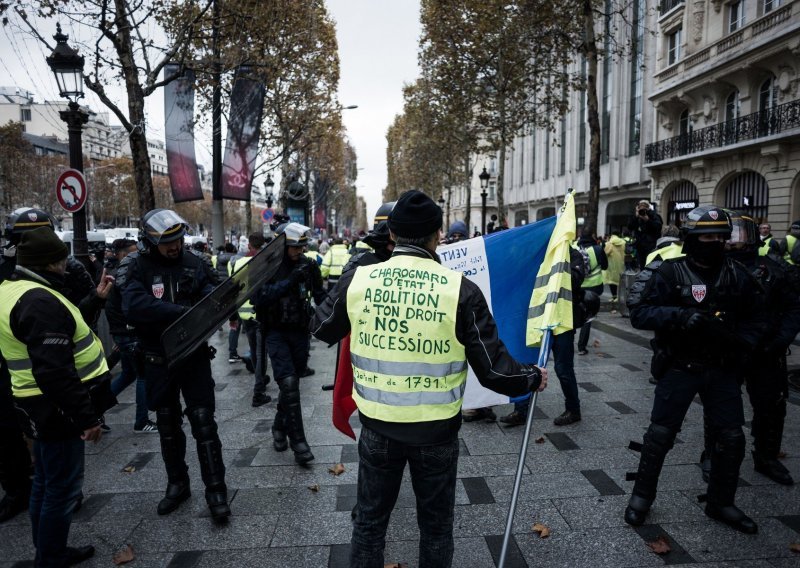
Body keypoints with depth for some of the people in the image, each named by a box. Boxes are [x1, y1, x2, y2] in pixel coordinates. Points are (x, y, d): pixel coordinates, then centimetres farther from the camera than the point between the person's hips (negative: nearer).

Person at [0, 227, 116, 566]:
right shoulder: (40, 301, -25)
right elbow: (55, 372, -29)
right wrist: (86, 417, -25)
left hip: (39, 406, 11)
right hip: (56, 408, -11)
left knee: (46, 482, 22)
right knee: (62, 487, 4)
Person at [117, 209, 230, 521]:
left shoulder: (193, 263, -3)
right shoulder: (137, 268, -10)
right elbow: (135, 306, -26)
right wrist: (184, 311, -32)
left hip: (194, 355, 0)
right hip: (158, 360, 1)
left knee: (203, 421, 1)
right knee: (167, 425, 16)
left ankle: (216, 490, 12)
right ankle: (177, 484, 34)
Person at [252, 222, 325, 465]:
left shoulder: (307, 265, -1)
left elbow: (320, 295, 3)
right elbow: (259, 299, -22)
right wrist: (289, 281, -29)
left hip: (300, 332, 4)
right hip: (276, 333, -3)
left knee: (292, 383, 14)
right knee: (288, 383, -13)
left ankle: (280, 427, 37)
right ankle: (298, 441, -5)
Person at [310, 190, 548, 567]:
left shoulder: (357, 280, -12)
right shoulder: (460, 289, -19)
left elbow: (321, 329, 7)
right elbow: (493, 369, -14)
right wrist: (533, 379, 6)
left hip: (377, 425, 2)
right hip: (436, 429, -1)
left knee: (369, 521, 22)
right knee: (436, 526, 21)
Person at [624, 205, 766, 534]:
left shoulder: (738, 276, 3)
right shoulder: (670, 272, -11)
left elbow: (753, 321, 12)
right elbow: (639, 313, -18)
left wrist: (742, 344, -7)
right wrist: (682, 316, -31)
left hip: (722, 369, 4)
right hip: (680, 368, -4)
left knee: (731, 438, 8)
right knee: (660, 434, 1)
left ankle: (720, 503, 29)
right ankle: (642, 496, 20)